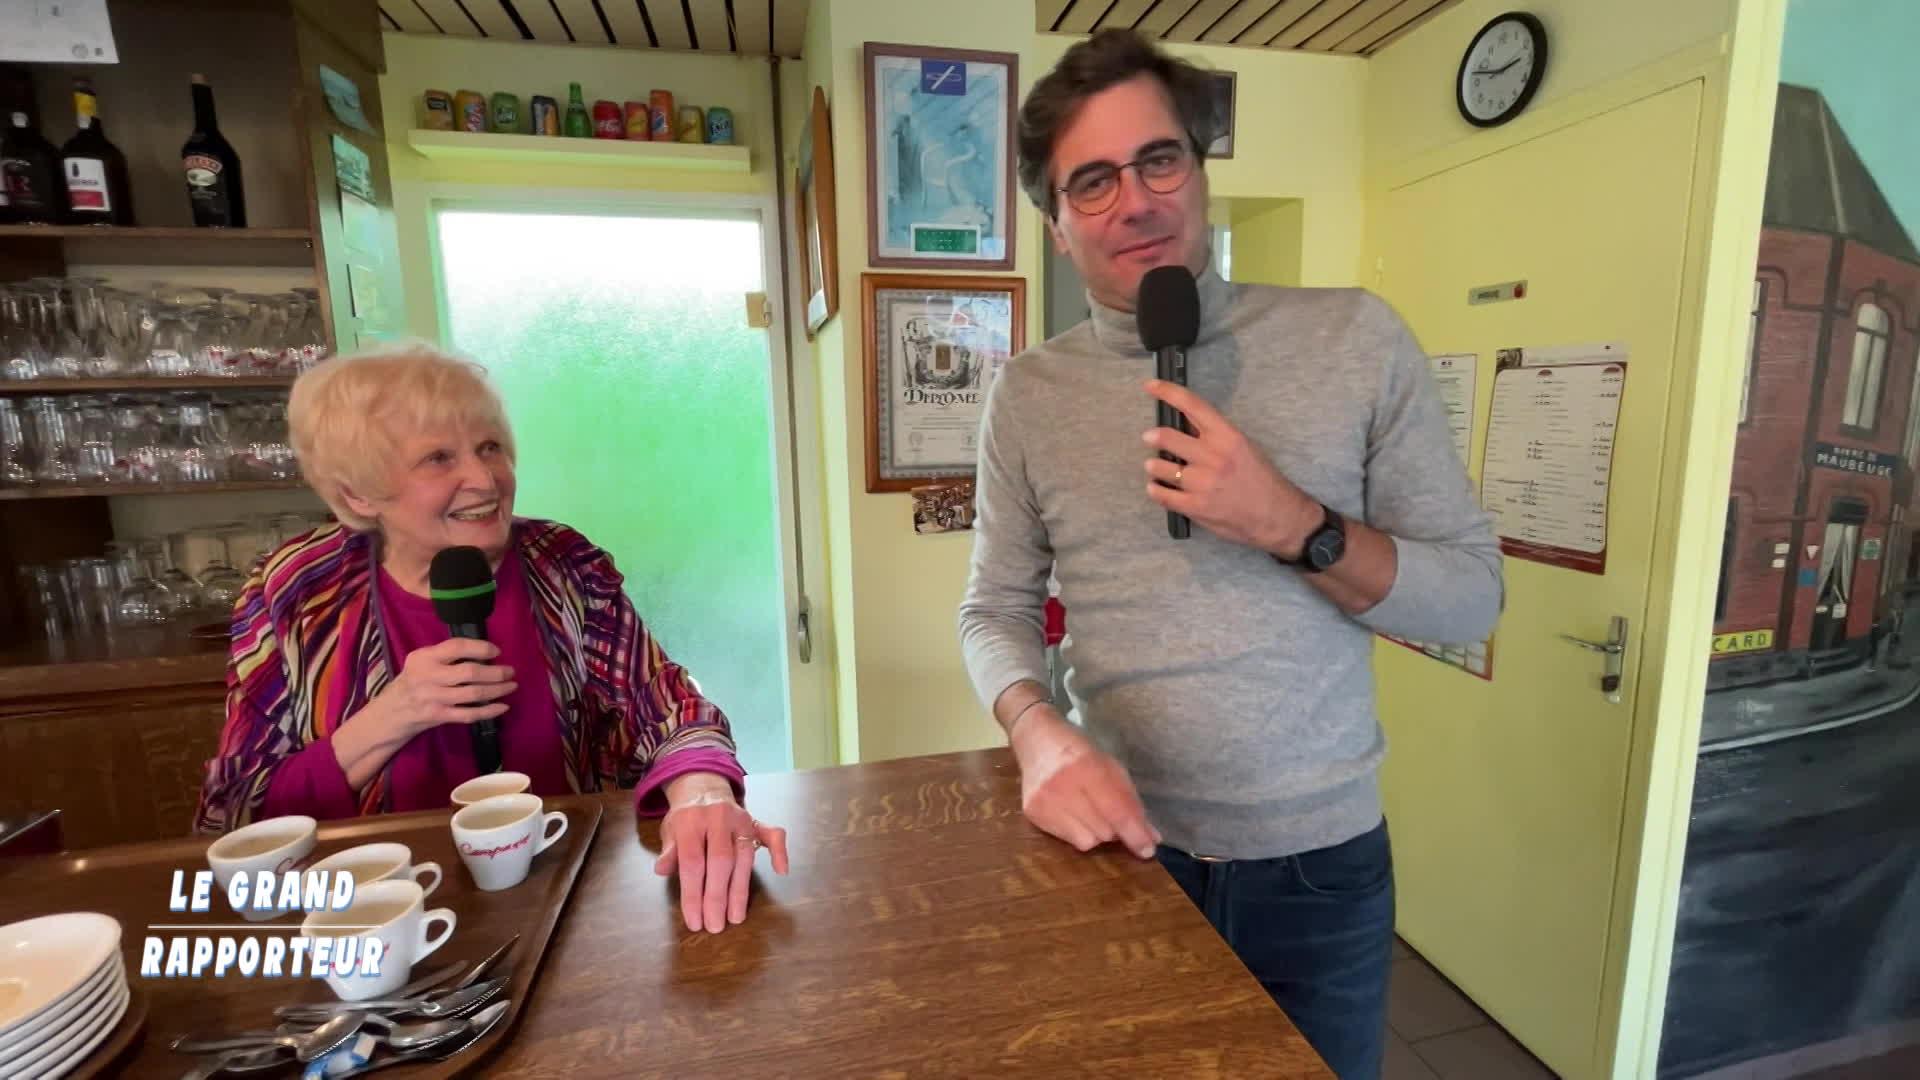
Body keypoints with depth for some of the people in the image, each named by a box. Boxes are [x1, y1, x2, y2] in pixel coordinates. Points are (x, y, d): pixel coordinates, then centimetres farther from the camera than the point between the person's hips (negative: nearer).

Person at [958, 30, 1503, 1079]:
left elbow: (1472, 593, -6)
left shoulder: (1354, 338, -8)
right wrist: (1037, 731, -21)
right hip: (1123, 854, 1)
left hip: (1318, 867, 0)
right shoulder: (1028, 393, -4)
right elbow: (995, 608, -1)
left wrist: (1291, 525, -23)